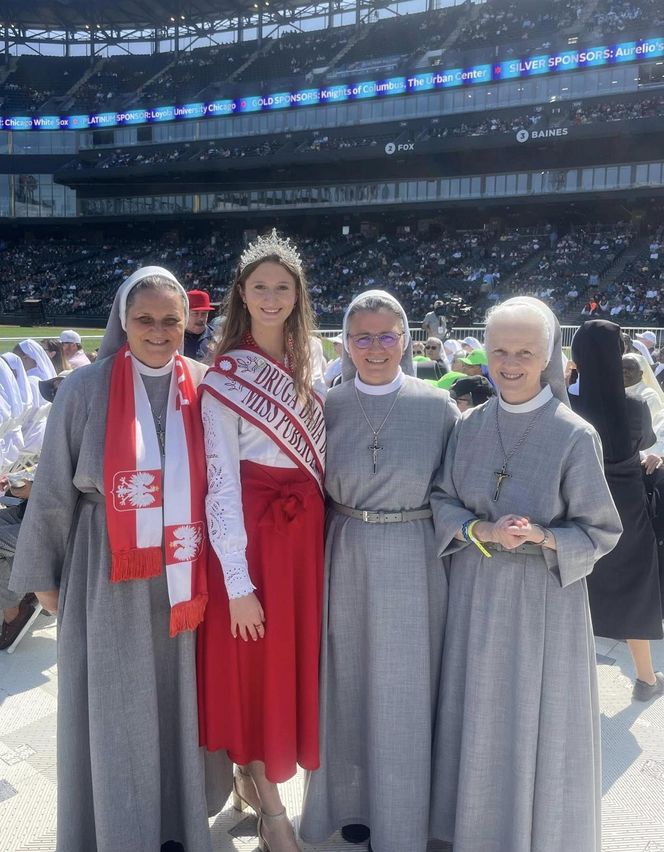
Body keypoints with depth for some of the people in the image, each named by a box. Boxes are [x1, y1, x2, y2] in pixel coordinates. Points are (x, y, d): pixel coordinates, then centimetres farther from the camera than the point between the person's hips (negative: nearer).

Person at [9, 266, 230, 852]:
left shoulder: (204, 386, 0)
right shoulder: (87, 388, -7)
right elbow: (53, 489, -1)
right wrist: (44, 575, 4)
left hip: (183, 571, 3)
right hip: (109, 573, -2)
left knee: (179, 698, 14)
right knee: (113, 710, 8)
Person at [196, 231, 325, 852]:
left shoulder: (305, 367, 8)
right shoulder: (225, 376, -10)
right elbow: (220, 485, -13)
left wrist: (317, 530, 10)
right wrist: (238, 581, -15)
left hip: (305, 531, 6)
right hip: (253, 534, -6)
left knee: (296, 657, 16)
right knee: (257, 667, 5)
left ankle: (253, 780, 39)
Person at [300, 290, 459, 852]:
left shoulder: (437, 406, -5)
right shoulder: (330, 406, 0)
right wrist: (327, 547, 4)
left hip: (414, 562, -2)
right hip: (347, 559, 2)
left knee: (405, 689, 9)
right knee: (350, 683, 14)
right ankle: (352, 801, 36)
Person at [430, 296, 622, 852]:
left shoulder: (575, 436, -12)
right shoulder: (471, 426, -1)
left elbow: (600, 532, -6)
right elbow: (442, 502, 3)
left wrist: (541, 536, -23)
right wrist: (482, 531, -15)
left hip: (544, 597, -3)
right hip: (476, 593, 4)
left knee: (536, 721, 9)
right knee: (478, 716, 15)